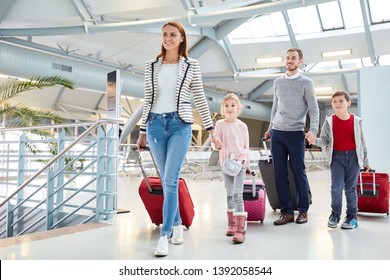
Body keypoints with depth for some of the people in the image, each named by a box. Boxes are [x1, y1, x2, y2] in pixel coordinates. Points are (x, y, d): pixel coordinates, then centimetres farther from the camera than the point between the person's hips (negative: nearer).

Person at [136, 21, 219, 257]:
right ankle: (177, 225, 26)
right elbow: (148, 100, 13)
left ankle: (164, 235, -5)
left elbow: (200, 99, 5)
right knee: (167, 180, 9)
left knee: (170, 180, -11)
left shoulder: (191, 65, 4)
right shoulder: (151, 66, 10)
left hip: (180, 125, -3)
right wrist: (143, 131, 12)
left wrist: (211, 128, 2)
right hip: (155, 125, 3)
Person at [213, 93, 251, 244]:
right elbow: (215, 143, -3)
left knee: (237, 193, -13)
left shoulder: (242, 126, 1)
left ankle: (240, 230, -14)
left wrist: (247, 164, 12)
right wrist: (217, 145, -26)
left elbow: (246, 146, 9)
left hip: (240, 162, -2)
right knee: (229, 194, 13)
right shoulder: (219, 124, 0)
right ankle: (232, 224, 28)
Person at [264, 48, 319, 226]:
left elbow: (314, 109, -5)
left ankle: (303, 210, 13)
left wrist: (313, 130, -18)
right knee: (280, 173, 3)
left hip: (296, 133, -4)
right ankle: (286, 211, 10)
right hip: (277, 133, 5)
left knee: (299, 172, 0)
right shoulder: (278, 82, 14)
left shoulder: (306, 83, 0)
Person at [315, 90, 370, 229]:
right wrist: (314, 140, -21)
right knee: (336, 188, -6)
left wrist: (366, 161, 11)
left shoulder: (356, 121, 2)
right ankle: (335, 214, 14)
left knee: (350, 189, 5)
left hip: (353, 157, 0)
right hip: (337, 157, 0)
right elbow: (324, 140, 1)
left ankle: (352, 217, 18)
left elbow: (362, 142, 8)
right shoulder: (329, 121, 0)